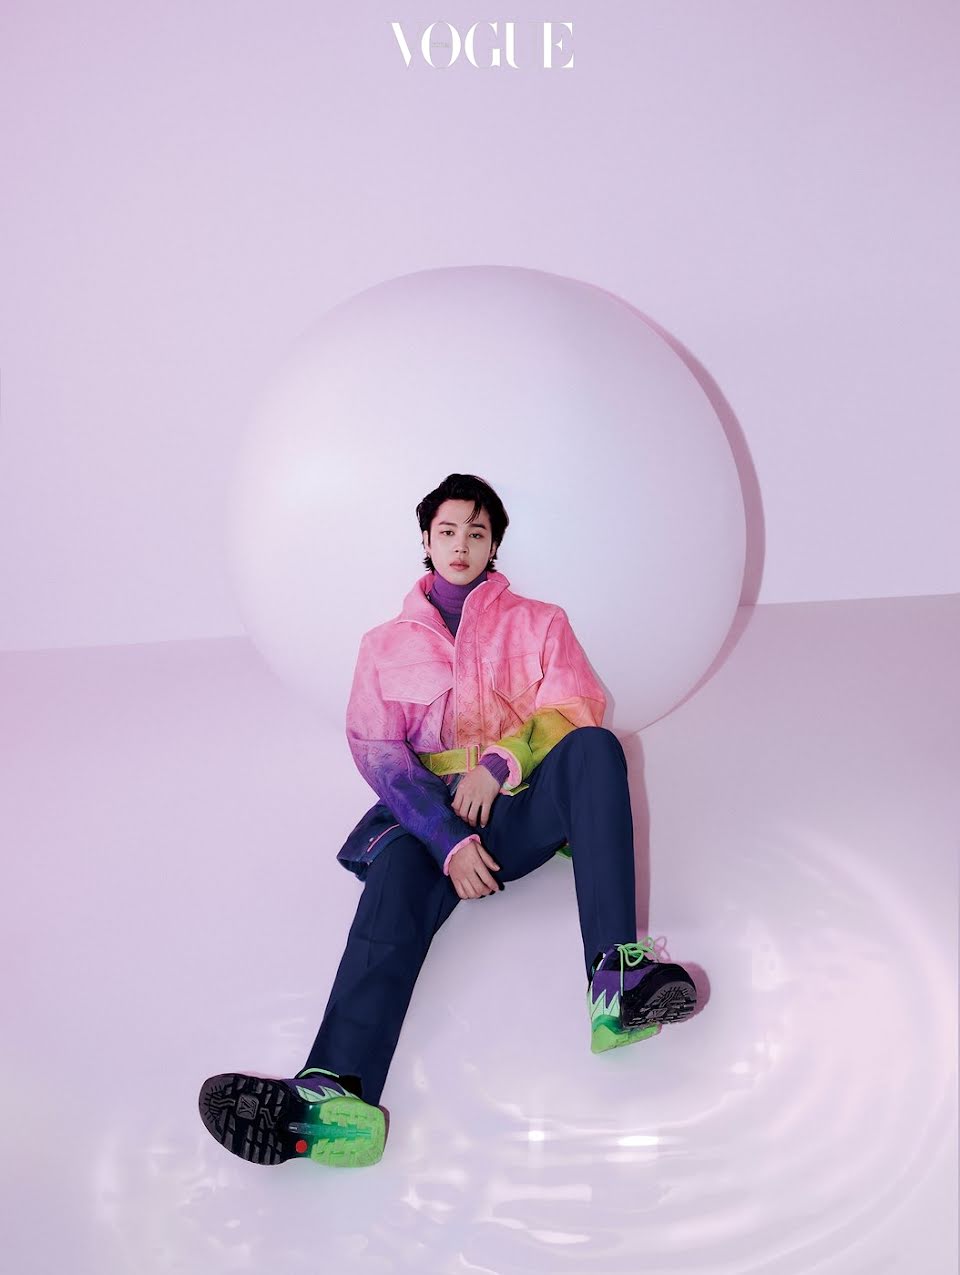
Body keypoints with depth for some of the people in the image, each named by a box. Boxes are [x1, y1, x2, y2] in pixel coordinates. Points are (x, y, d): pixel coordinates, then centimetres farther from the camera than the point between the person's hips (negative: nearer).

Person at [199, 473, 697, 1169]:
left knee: (595, 747, -31)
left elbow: (577, 709, 6)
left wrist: (500, 761, -15)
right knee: (399, 869, -35)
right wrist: (449, 840, -14)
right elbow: (376, 748, 5)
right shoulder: (387, 645, 20)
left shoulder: (539, 623, 22)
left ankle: (617, 976, -46)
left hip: (527, 801, 1)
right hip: (432, 811, -1)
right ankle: (337, 1092, -61)